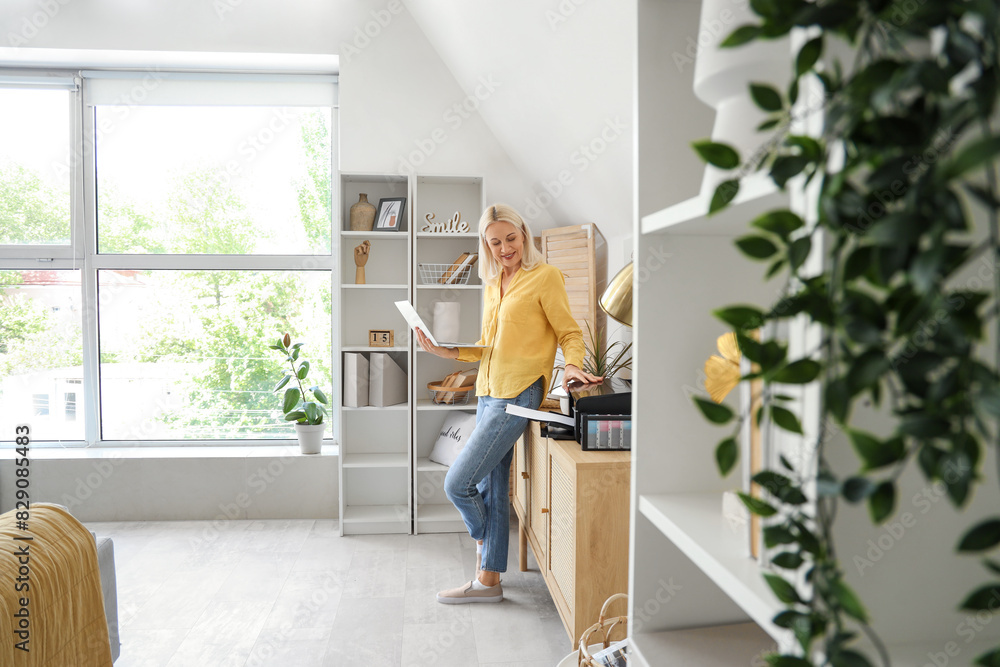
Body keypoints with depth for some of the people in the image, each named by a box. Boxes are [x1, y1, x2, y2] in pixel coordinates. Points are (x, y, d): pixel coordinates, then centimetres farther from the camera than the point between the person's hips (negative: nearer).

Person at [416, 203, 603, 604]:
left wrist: (572, 365, -24)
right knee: (491, 490, 12)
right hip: (489, 394, 8)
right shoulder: (492, 285, 17)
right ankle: (487, 581, 24)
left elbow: (570, 333, -5)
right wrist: (438, 350, 8)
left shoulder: (545, 276, -5)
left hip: (517, 395, -8)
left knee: (458, 483, -5)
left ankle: (484, 540, 24)